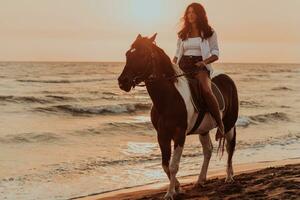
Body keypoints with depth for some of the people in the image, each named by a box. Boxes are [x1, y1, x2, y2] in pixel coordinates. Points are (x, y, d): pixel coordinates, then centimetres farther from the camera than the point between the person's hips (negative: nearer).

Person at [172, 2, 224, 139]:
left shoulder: (209, 32, 8)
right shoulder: (183, 34, 18)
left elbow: (215, 54, 4)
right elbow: (177, 53, 21)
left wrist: (205, 61, -15)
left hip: (200, 66, -4)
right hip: (182, 66, 4)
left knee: (206, 90, -33)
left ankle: (220, 124, -27)